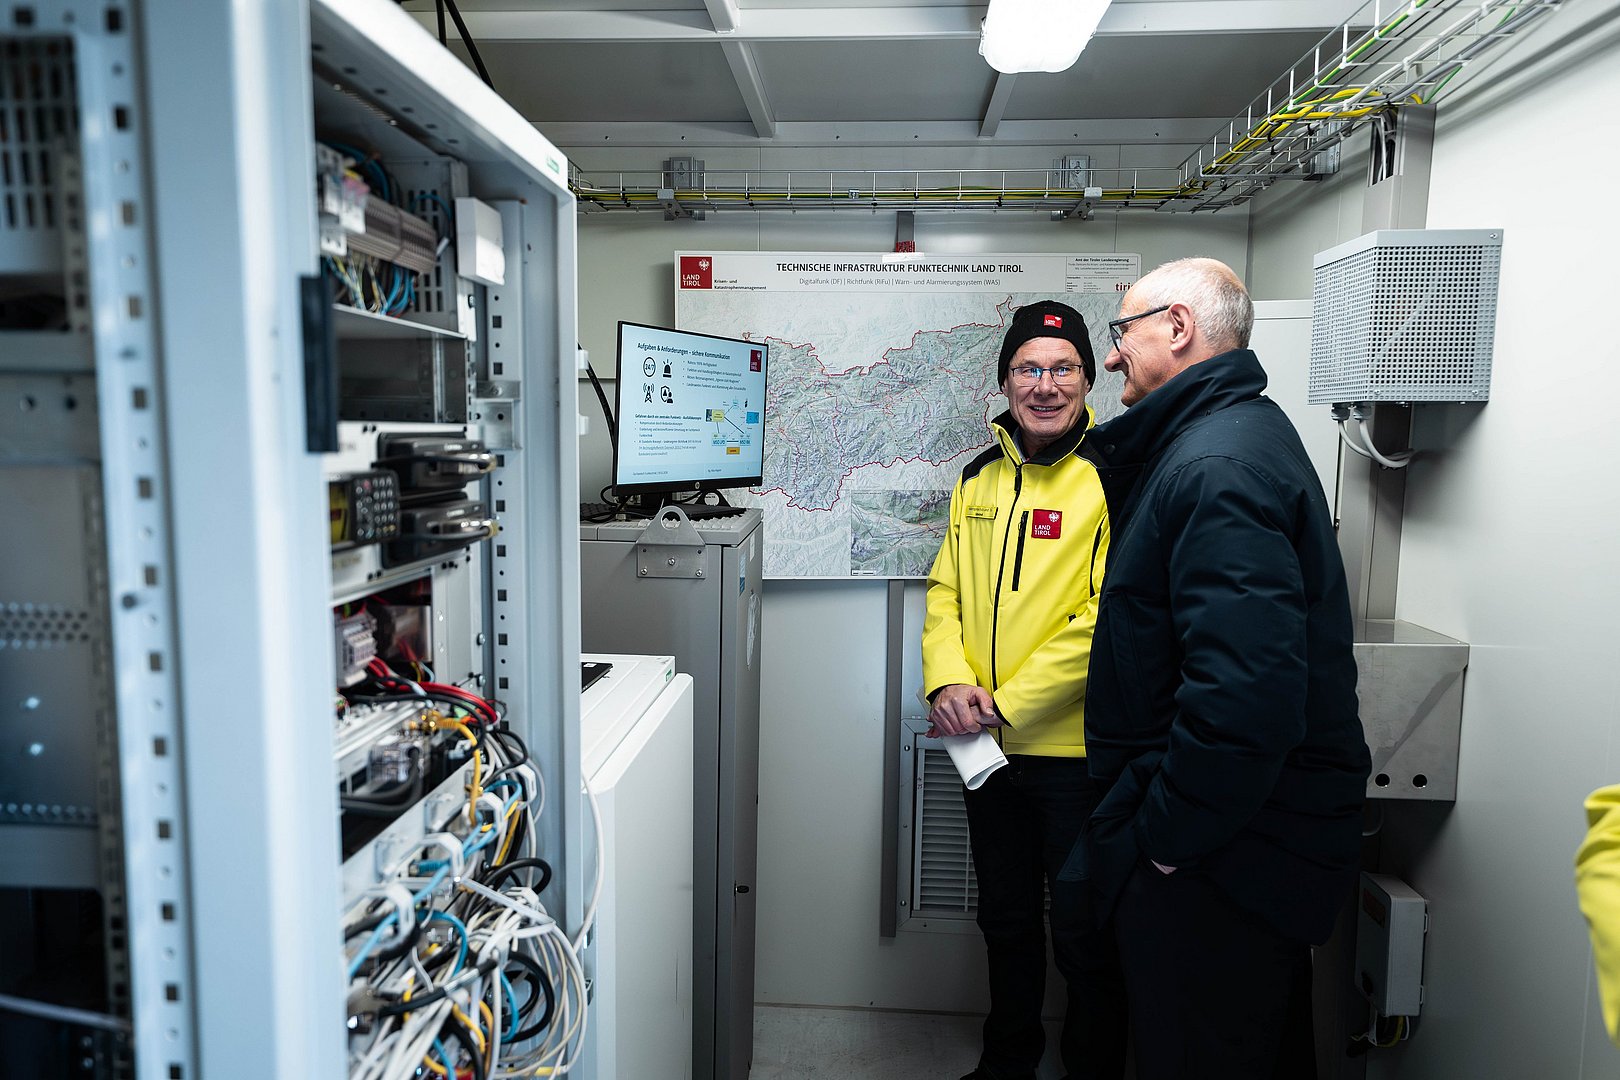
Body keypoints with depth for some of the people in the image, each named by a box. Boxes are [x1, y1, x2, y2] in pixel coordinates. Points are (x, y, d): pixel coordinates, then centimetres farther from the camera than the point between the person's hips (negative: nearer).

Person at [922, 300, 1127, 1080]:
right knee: (1005, 918, 22)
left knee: (1082, 930, 10)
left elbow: (1106, 622, -19)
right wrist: (948, 681, -9)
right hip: (988, 748, 6)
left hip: (1077, 748, -6)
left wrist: (1004, 705, -18)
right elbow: (945, 590, 8)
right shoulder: (979, 479, 7)